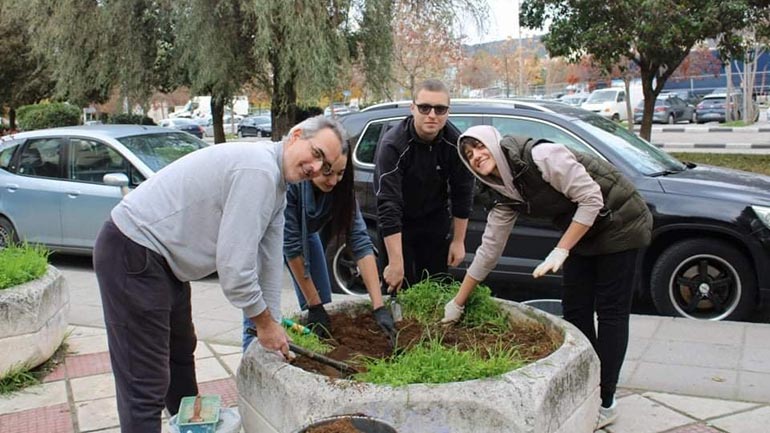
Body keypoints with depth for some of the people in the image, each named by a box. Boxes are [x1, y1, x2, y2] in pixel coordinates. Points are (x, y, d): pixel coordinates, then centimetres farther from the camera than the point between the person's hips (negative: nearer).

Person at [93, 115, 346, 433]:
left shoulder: (276, 182, 8)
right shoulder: (258, 170, -24)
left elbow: (269, 260, 11)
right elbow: (233, 265, -24)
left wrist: (274, 324, 12)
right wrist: (265, 322, -10)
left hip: (161, 259, 11)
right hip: (132, 255, -11)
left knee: (181, 353, 28)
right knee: (146, 384, -8)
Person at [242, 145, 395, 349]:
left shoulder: (341, 187, -26)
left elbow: (360, 242, -29)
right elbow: (291, 246, -33)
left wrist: (379, 306, -35)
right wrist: (314, 305, -28)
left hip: (305, 231, 4)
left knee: (323, 309, -1)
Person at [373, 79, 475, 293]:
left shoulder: (455, 143, -18)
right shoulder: (393, 145, -30)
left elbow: (462, 193, -6)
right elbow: (388, 205, -35)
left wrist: (458, 241, -4)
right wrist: (396, 263, -38)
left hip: (436, 221, 3)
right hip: (398, 223, -3)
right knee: (398, 285, -3)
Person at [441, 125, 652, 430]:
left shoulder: (541, 156, -26)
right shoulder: (503, 194, -3)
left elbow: (591, 199, -26)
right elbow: (489, 249, 1)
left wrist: (560, 251, -27)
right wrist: (457, 303, 2)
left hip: (619, 223, -7)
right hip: (584, 231, 7)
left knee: (610, 311, -2)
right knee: (575, 309, 7)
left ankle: (605, 403, 8)